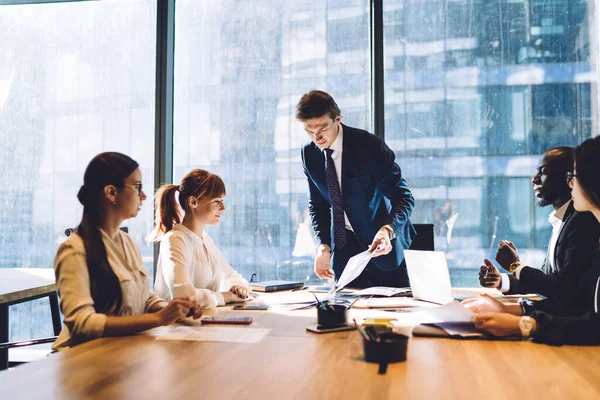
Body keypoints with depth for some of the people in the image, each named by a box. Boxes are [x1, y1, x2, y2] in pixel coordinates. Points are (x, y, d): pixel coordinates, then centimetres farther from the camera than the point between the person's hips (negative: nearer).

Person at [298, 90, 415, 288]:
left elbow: (404, 197, -19)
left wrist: (388, 230, -38)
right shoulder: (309, 153, -4)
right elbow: (317, 204, 5)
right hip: (344, 245, 4)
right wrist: (324, 245, -9)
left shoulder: (370, 145, -20)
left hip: (383, 241, -4)